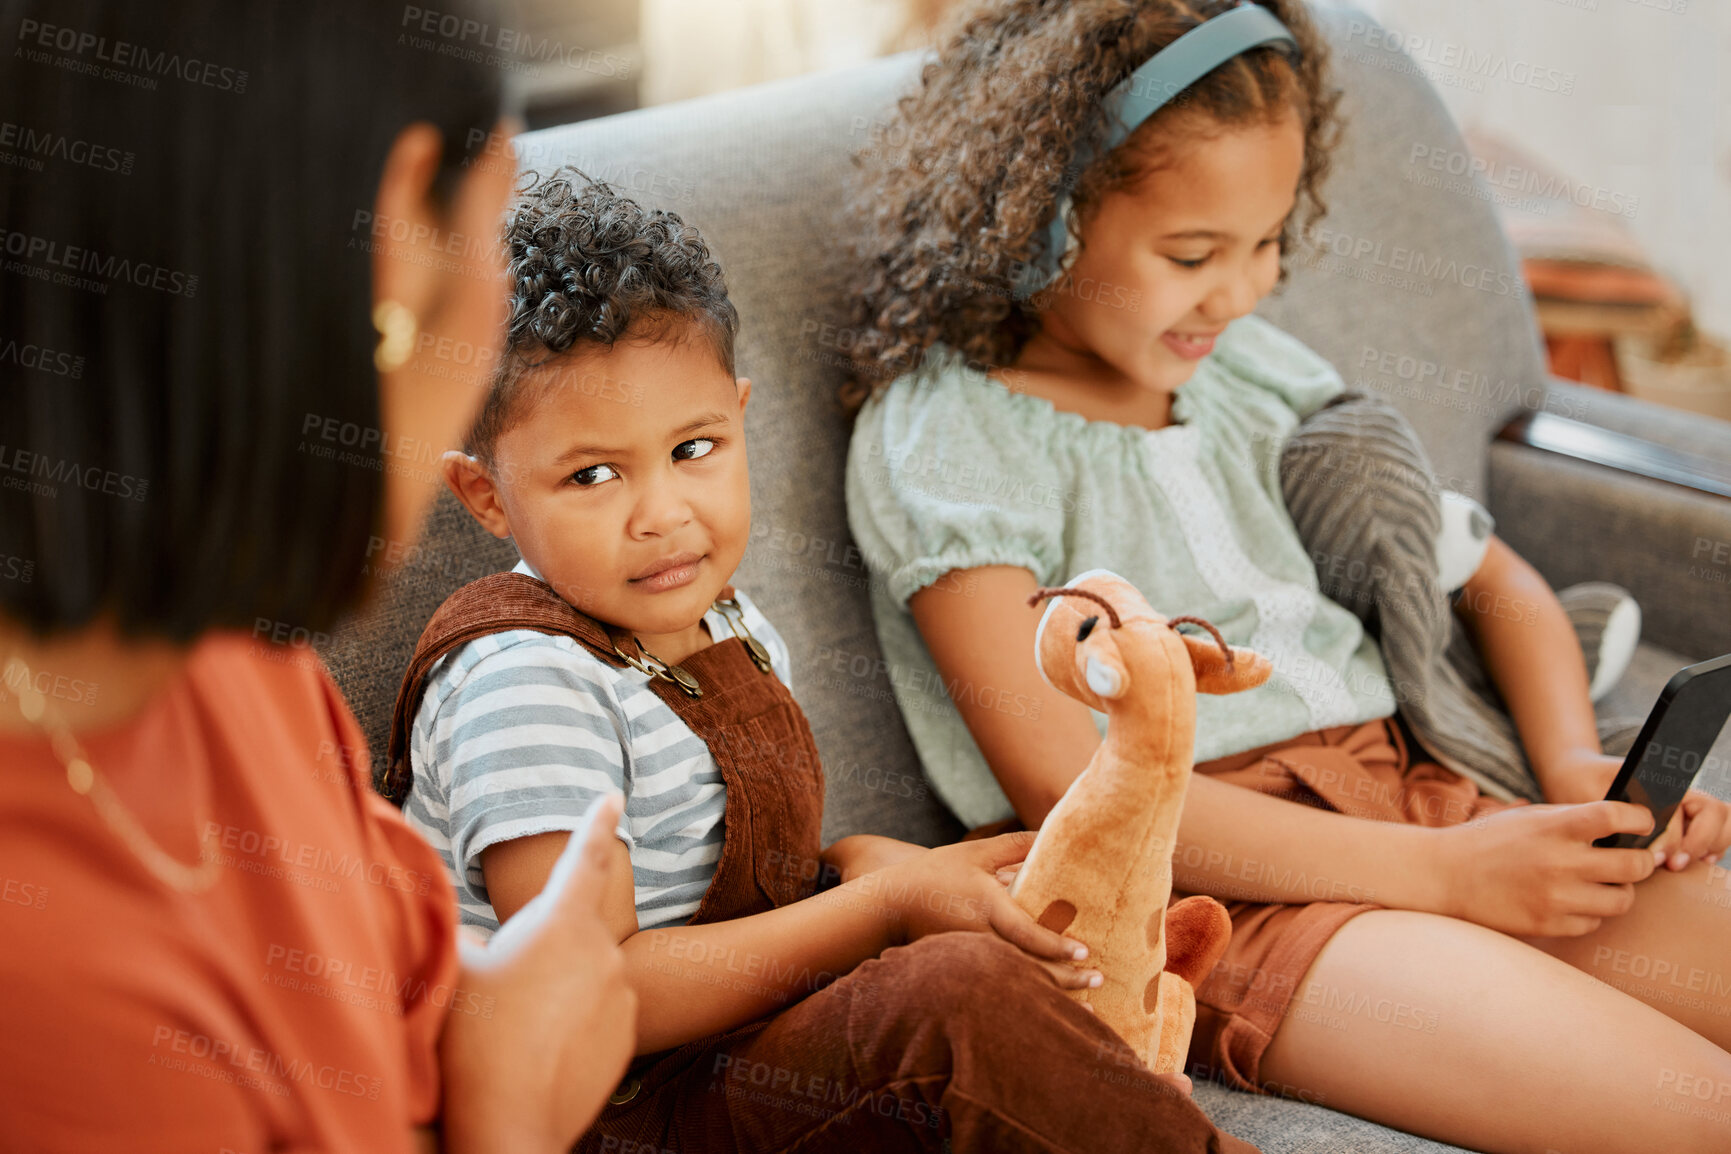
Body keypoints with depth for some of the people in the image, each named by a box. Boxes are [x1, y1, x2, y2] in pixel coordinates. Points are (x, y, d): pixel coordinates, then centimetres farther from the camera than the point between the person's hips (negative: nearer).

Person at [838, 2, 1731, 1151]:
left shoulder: (1248, 364, 15)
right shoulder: (938, 438, -5)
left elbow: (1491, 578, 22)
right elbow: (1070, 793, -14)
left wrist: (1581, 768, 0)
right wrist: (1446, 873, -17)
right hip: (1197, 885, -7)